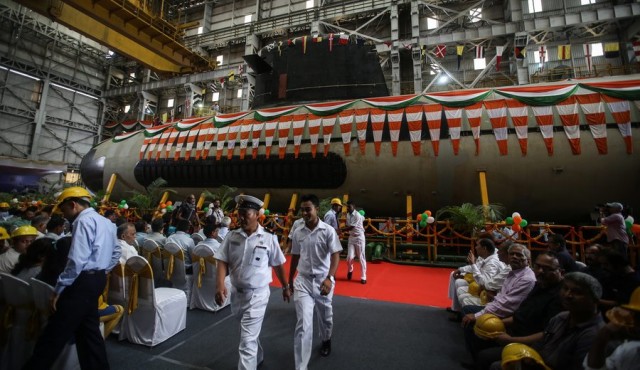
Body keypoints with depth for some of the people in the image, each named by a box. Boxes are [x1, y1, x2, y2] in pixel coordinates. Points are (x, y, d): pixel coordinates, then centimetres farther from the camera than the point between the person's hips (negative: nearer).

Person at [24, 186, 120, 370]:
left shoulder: (84, 221, -13)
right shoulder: (106, 222, 16)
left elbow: (77, 260, -20)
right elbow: (116, 252, 21)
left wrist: (59, 289, -14)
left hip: (83, 281, -9)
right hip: (97, 279, 10)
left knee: (55, 333, 1)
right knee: (88, 328, 17)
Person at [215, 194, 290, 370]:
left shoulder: (269, 238, -12)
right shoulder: (231, 236, -4)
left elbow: (278, 265, -2)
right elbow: (223, 262, -4)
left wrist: (285, 287, 8)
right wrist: (220, 285, -20)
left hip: (257, 295, -5)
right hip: (236, 292, 5)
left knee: (247, 342, -4)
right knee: (249, 333, 26)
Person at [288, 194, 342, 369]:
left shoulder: (328, 231, -12)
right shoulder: (297, 233, -2)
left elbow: (335, 256, -14)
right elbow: (295, 257, 8)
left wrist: (329, 278, -27)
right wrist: (289, 281, 15)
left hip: (323, 280, -1)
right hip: (303, 281, 1)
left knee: (325, 316, 21)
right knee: (303, 324, -4)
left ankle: (326, 340, 53)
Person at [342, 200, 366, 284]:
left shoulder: (357, 216, -20)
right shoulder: (348, 215, 4)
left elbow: (351, 227, -24)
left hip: (359, 237, -5)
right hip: (351, 237, 5)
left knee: (361, 257, 1)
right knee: (350, 257, -3)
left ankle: (363, 277, 13)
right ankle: (350, 270, 27)